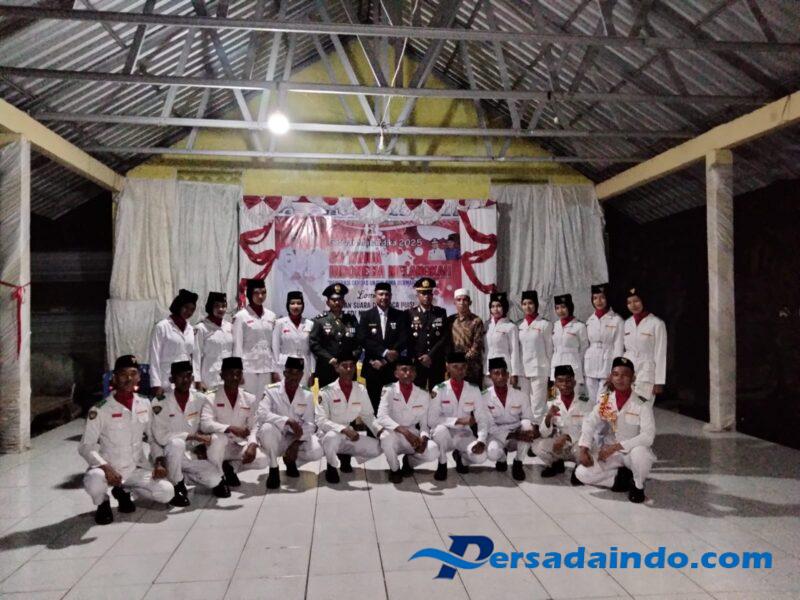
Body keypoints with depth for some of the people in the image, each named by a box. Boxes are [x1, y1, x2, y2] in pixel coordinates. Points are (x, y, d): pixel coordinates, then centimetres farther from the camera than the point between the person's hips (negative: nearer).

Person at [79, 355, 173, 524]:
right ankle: (103, 503, 2)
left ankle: (124, 491, 13)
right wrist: (105, 467, -26)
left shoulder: (145, 404, 2)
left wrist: (158, 463, -4)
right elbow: (86, 446, -11)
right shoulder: (100, 410, -11)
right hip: (109, 468, -3)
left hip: (137, 468, 4)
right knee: (94, 481, -37)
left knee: (166, 492, -16)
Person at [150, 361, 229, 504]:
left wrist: (202, 445, -9)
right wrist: (193, 436, -24)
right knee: (176, 443, -37)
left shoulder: (201, 399, -2)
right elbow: (160, 436, -19)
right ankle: (178, 487, -14)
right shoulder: (160, 402, -13)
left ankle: (184, 475, 12)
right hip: (168, 454, -2)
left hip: (191, 454, 2)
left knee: (216, 480, -18)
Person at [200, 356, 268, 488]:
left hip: (240, 446, 3)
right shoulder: (212, 398, -9)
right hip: (219, 445, -2)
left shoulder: (250, 399, 2)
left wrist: (252, 445, -22)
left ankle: (231, 467, 4)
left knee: (262, 460, -22)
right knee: (219, 437, -37)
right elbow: (205, 424, -23)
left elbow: (253, 427, -2)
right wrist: (231, 428, -35)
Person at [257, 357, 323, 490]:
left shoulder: (308, 395, -2)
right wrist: (288, 421, -37)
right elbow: (261, 414, -26)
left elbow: (309, 423, -6)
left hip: (297, 439, 2)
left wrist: (297, 443, -21)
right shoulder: (271, 390, -11)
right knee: (267, 428, -35)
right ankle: (274, 469, -12)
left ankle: (291, 461, 9)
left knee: (316, 451, -26)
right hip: (276, 439, -2)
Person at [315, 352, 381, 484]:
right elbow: (321, 421, -20)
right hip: (329, 435, -4)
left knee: (377, 448, -15)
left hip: (349, 436, 4)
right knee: (332, 437, -39)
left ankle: (345, 456, 12)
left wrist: (380, 431, -13)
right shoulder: (326, 392, -15)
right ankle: (331, 467, -6)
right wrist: (344, 429, -33)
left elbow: (368, 415, 5)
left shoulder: (361, 390, -2)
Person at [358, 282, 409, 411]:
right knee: (374, 402, 2)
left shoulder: (400, 315, 7)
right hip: (373, 367, 0)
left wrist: (383, 360, -11)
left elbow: (404, 339, -2)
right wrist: (385, 353, -16)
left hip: (393, 366, 0)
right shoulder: (366, 316, 6)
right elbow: (363, 340, -4)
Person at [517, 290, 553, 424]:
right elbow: (516, 349, 12)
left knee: (538, 404, -3)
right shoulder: (519, 325, 10)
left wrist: (549, 372, -3)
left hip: (539, 369, -4)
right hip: (522, 370, 4)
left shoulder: (545, 324, -2)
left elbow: (549, 349, -1)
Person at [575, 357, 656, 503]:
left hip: (632, 451, -3)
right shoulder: (604, 400, -2)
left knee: (640, 452, -38)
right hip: (609, 453, 3)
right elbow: (590, 423, -5)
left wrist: (616, 447, -28)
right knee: (581, 473, -16)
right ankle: (623, 478, 3)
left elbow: (648, 436, -24)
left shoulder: (642, 404, -14)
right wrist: (583, 449, -21)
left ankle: (637, 485, -6)